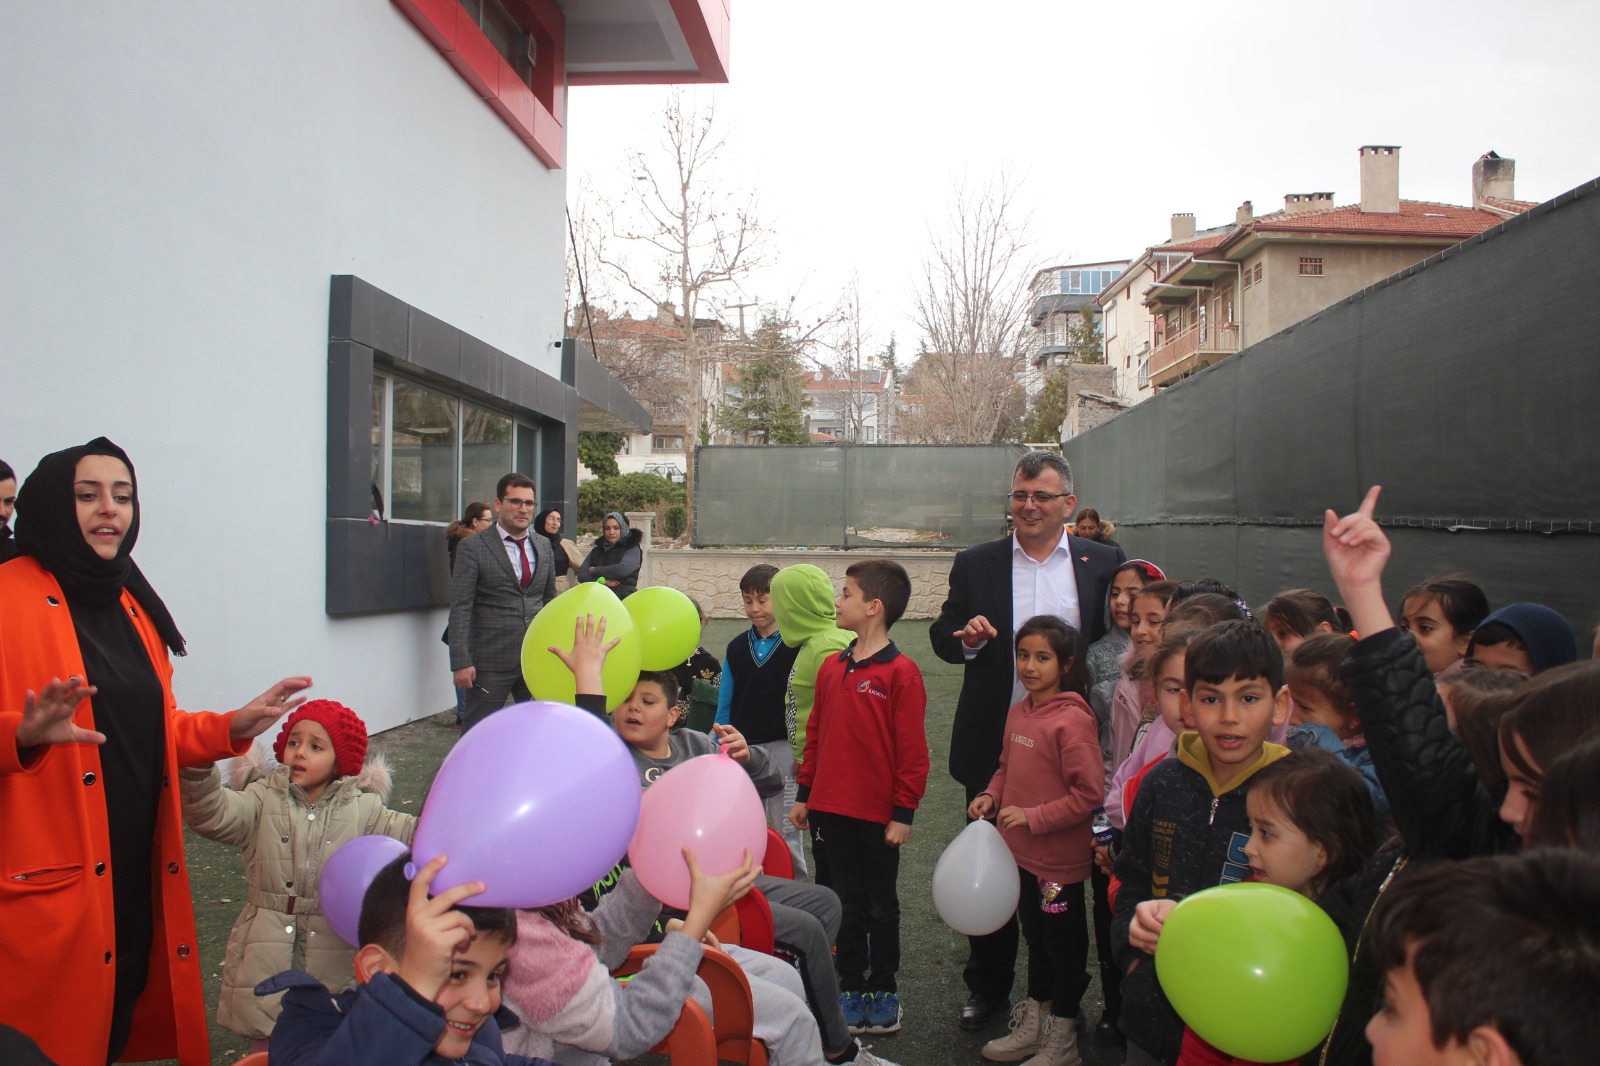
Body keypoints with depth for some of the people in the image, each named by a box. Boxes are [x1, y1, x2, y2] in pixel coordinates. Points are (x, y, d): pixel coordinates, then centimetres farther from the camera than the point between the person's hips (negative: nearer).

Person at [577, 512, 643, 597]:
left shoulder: (632, 549, 6)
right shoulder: (596, 551, 19)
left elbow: (622, 569, -12)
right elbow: (581, 574, 10)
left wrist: (594, 571, 0)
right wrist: (603, 582, -8)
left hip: (623, 598, -4)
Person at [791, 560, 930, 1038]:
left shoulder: (901, 673, -13)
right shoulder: (832, 668, 6)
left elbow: (912, 751, -13)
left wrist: (904, 813, -13)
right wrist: (805, 794, 13)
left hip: (878, 815, -5)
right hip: (832, 809, 5)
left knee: (881, 906, 11)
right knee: (848, 903, 16)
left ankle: (883, 992, 26)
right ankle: (852, 990, 28)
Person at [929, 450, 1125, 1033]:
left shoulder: (1104, 563, 1)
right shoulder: (974, 563, 3)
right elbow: (943, 636, 7)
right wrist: (966, 637, -16)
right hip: (993, 745, 1)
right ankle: (989, 989, 30)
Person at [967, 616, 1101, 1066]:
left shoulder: (1074, 719, -21)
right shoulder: (1018, 712, 3)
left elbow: (1088, 793, -21)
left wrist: (1032, 817, -21)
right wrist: (990, 796, -1)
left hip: (1061, 859, -7)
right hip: (1022, 854, 7)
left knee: (1063, 943, 11)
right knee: (1035, 937, 22)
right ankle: (1032, 1025, 40)